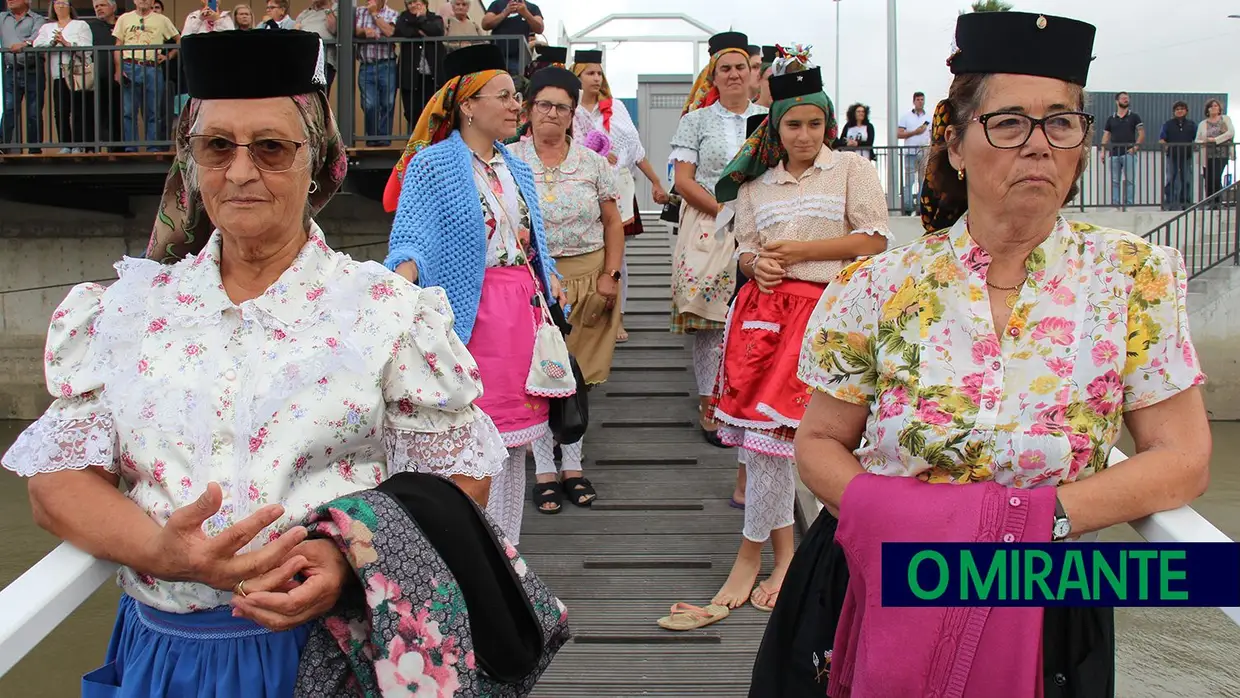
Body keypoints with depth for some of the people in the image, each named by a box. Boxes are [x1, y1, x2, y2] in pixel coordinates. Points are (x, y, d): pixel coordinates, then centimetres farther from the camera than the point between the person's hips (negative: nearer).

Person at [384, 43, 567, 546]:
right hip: (471, 312, -7)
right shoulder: (433, 164, -6)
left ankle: (506, 549, 24)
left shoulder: (516, 169, 15)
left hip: (522, 308, 7)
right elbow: (411, 237, -16)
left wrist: (549, 279, 9)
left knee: (512, 435, 12)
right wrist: (404, 277, -34)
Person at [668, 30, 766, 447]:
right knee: (711, 320, -4)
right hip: (708, 231, -2)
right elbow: (683, 180, -2)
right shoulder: (696, 120, 6)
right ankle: (709, 407, 5)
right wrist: (725, 211, -13)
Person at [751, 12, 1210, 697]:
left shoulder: (1133, 279, -6)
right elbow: (819, 443, 0)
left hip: (1043, 610, 0)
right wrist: (878, 509, -21)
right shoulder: (881, 287, -8)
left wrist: (1037, 515, -19)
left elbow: (1182, 459, -5)